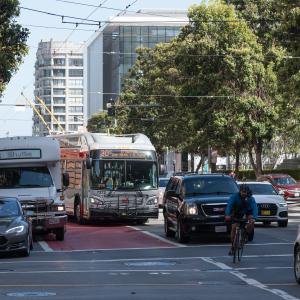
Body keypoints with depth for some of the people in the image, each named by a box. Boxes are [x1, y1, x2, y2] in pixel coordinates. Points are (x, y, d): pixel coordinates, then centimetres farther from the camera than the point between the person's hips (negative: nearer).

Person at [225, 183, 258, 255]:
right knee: (234, 227, -13)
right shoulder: (234, 196, -28)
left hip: (248, 211, 0)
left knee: (251, 221, -29)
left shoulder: (251, 198, -27)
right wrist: (227, 215, -55)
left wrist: (253, 218, -55)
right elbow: (229, 205, -38)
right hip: (237, 212, 0)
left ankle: (248, 234, -1)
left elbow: (254, 208, -38)